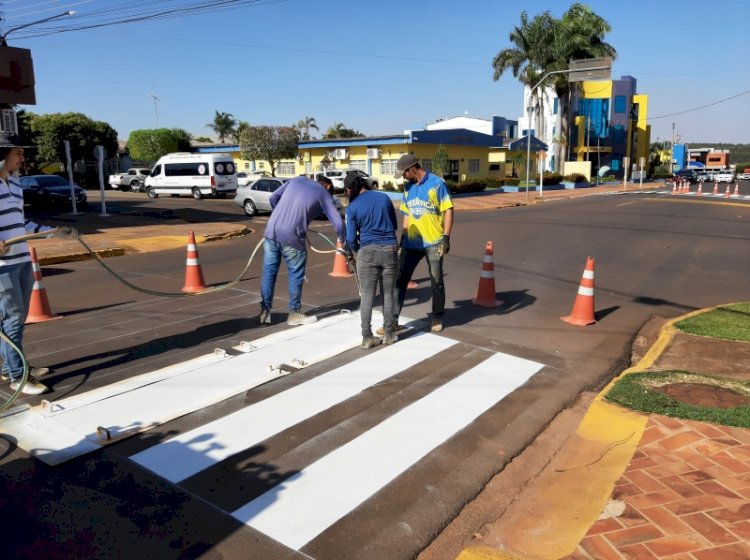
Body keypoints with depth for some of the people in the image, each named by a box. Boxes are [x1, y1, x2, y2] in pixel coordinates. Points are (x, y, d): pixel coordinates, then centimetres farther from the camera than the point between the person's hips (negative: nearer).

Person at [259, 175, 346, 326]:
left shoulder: (297, 180, 18)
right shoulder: (323, 194, 7)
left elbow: (273, 197, 15)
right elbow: (338, 223, 2)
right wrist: (343, 243, 17)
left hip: (271, 231, 5)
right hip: (291, 236, -4)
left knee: (269, 272, 12)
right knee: (296, 276, 11)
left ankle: (265, 312, 20)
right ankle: (294, 314, 21)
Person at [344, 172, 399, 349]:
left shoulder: (352, 207, -3)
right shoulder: (384, 198, 4)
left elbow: (351, 239, -3)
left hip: (367, 252, -2)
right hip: (390, 250, 2)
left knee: (367, 296, 5)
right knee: (388, 294, 12)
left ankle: (367, 338, 8)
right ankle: (388, 334, 19)